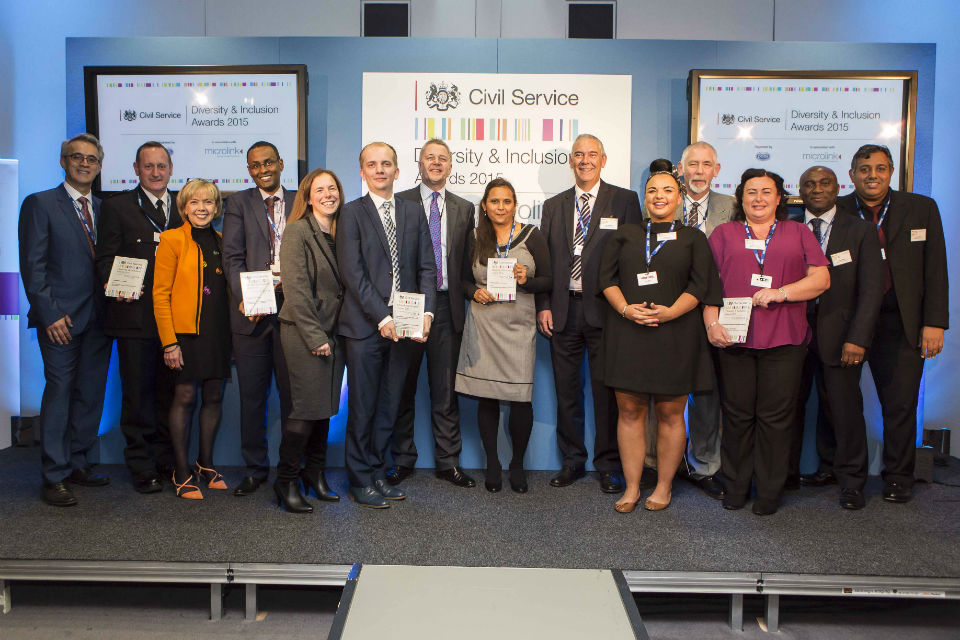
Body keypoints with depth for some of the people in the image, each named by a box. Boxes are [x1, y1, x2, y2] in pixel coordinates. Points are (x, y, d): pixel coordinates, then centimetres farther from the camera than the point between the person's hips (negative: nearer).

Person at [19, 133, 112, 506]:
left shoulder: (103, 209, 15)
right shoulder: (40, 204, 0)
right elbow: (33, 265, -6)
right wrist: (50, 313, -13)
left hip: (99, 318, 5)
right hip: (61, 318, -5)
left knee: (91, 393, 9)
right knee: (59, 391, -2)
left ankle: (77, 464, 22)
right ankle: (54, 477, 7)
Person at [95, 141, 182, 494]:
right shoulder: (116, 206, 4)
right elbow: (105, 259, 1)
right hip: (134, 315, -3)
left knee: (171, 391, 10)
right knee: (137, 392, 3)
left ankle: (167, 460, 23)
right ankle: (142, 468, 14)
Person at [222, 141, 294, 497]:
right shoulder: (239, 203, 8)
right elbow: (233, 257, -1)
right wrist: (245, 297, -16)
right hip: (252, 311, 0)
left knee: (292, 392, 6)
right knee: (252, 394, 7)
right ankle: (256, 469, 21)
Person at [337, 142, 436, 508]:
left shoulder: (413, 214, 13)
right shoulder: (352, 213, 0)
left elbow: (427, 268, 9)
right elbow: (352, 272, -8)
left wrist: (426, 312, -6)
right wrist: (382, 318, -15)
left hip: (403, 324, 4)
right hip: (364, 326, -4)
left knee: (388, 406, 11)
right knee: (362, 407, 3)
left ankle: (376, 473, 24)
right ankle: (360, 482, 15)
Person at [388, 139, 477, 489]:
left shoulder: (464, 208, 13)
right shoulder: (399, 203, 4)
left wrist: (467, 294, 0)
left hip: (447, 306, 2)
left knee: (446, 389, 7)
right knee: (403, 387, 7)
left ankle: (448, 462, 17)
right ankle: (403, 460, 20)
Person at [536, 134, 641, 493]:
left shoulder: (624, 201, 3)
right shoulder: (553, 205, 13)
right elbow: (543, 260, 11)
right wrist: (543, 306, 3)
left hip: (604, 311, -3)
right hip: (563, 310, 3)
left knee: (607, 391, 3)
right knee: (567, 391, 10)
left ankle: (608, 466, 17)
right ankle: (572, 461, 25)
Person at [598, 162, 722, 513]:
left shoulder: (693, 238, 9)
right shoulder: (624, 235, 13)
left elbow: (699, 285, 0)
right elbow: (606, 277, 5)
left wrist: (670, 312, -16)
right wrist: (625, 308, -12)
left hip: (675, 335, -1)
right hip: (627, 332, 1)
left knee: (670, 413, 3)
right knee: (629, 411, 3)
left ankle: (664, 486, 18)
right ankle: (631, 487, 13)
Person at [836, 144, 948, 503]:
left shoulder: (921, 208, 7)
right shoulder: (836, 213, 3)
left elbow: (935, 269, 4)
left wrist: (935, 323, -2)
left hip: (901, 324, 1)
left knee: (900, 403, 2)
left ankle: (898, 478, 19)